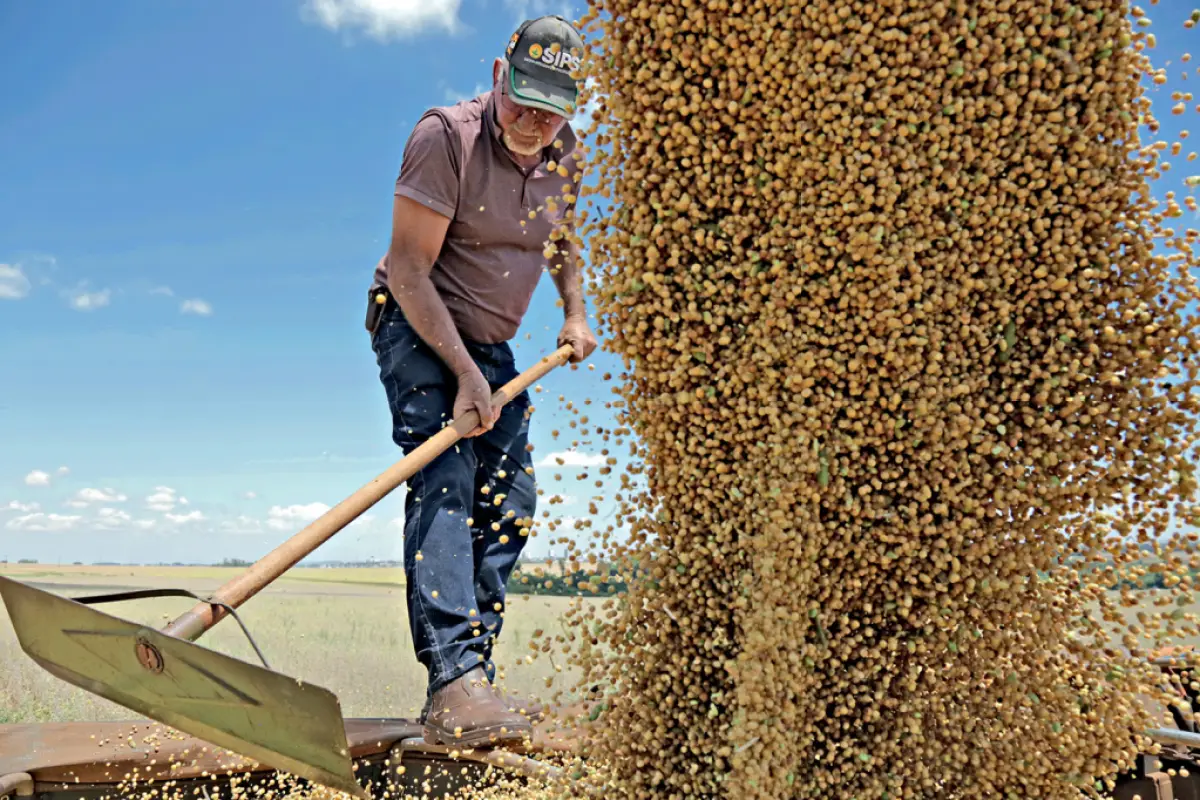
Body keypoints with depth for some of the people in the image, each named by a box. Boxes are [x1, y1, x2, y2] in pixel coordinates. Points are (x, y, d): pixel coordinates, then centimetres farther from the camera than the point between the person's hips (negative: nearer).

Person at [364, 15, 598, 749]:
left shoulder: (565, 152, 1)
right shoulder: (446, 136, -19)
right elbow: (408, 269, -21)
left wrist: (575, 313, 11)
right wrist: (464, 372, -25)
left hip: (492, 345, 7)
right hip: (418, 330, -6)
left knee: (510, 505, -1)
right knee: (444, 484, -24)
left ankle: (472, 682, 6)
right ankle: (453, 683, -30)